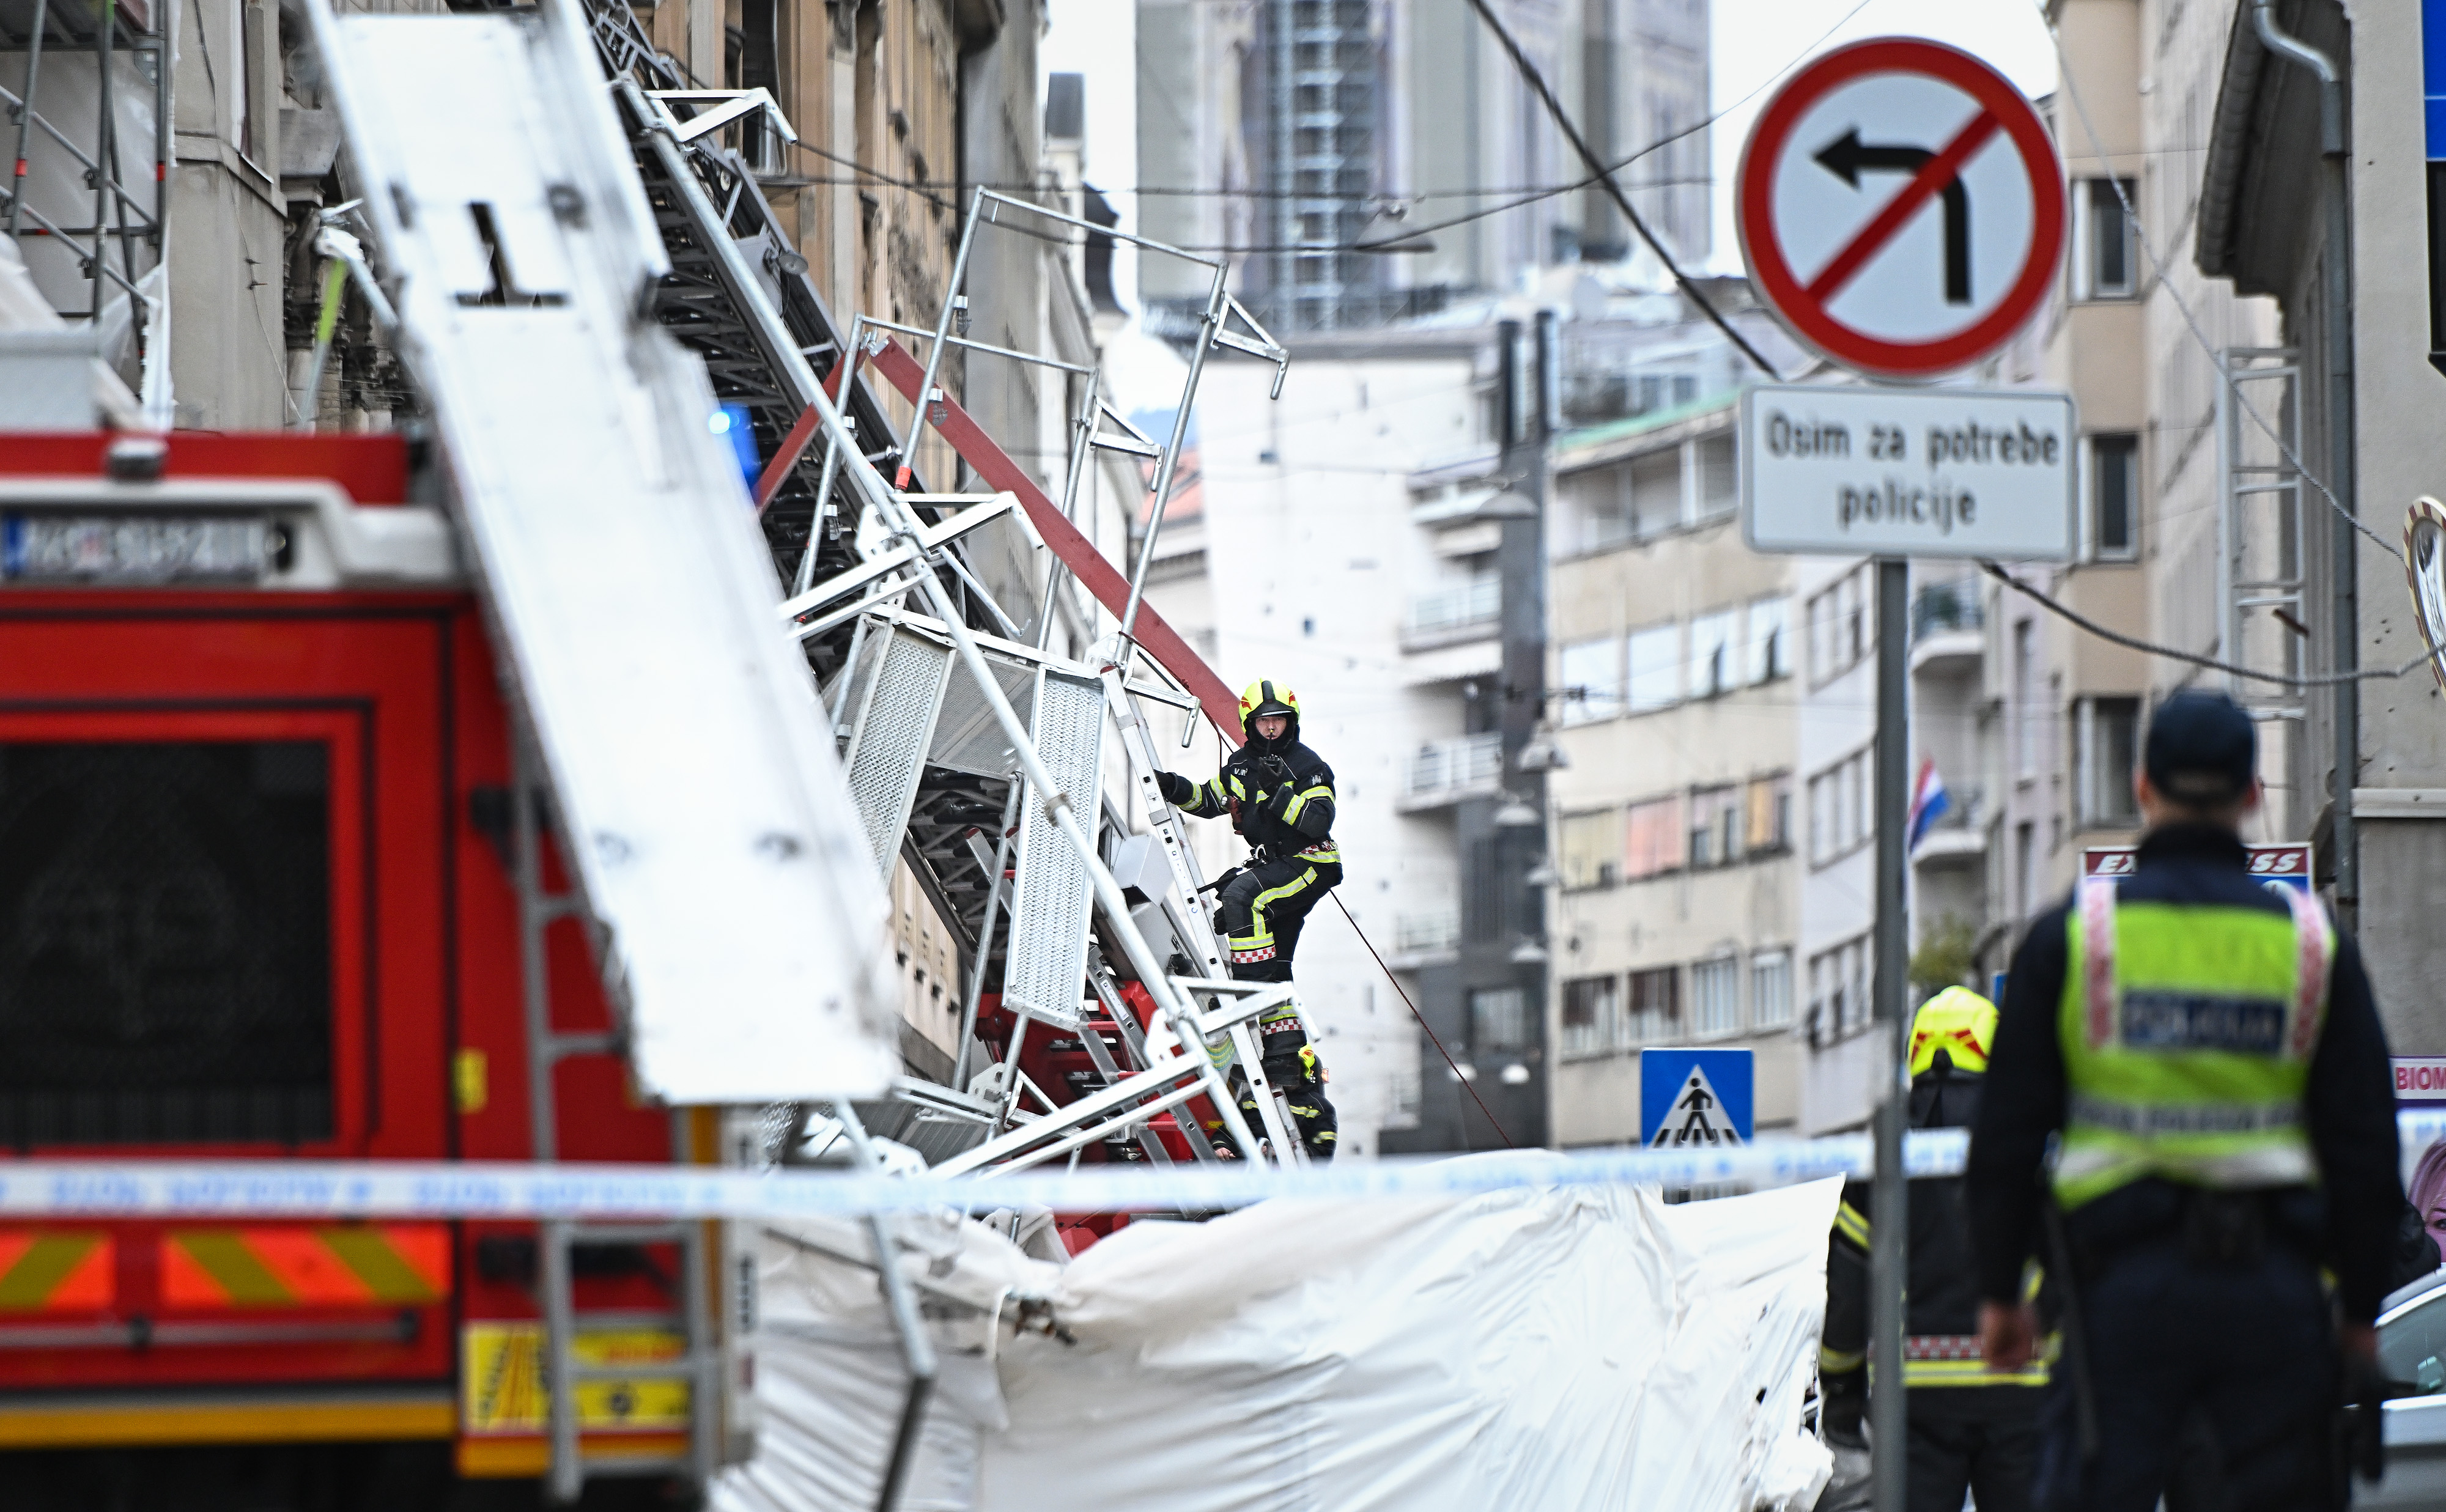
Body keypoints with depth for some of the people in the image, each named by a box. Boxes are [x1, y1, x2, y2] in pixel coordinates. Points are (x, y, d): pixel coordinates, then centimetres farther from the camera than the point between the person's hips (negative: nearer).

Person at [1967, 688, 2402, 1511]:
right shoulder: (2315, 946, 4)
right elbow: (2365, 1144, 5)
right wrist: (2360, 1311, 12)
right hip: (2277, 1282, 1)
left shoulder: (2069, 935, 1)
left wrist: (2001, 1290, 10)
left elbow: (2007, 1132, 2)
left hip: (2125, 1281, -1)